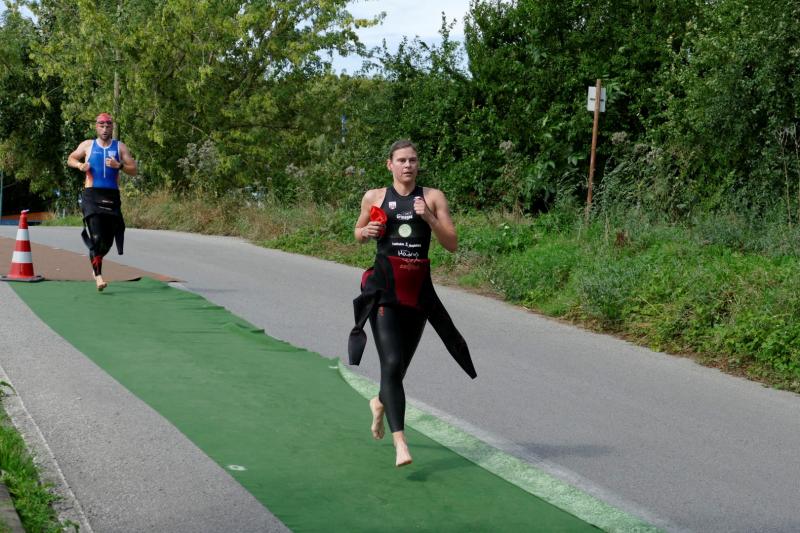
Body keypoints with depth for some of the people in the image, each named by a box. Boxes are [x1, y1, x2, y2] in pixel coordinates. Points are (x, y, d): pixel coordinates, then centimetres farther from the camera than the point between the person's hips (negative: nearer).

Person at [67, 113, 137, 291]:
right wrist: (80, 165, -2)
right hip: (91, 196, -2)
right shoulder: (87, 145, 9)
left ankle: (96, 266, 35)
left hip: (111, 196, 2)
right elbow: (70, 159, 20)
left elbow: (133, 171, 5)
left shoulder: (120, 147, 9)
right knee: (96, 237, -15)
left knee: (108, 239, 8)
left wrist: (119, 166, -14)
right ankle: (98, 275, -13)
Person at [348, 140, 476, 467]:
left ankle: (380, 403, 47)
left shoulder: (433, 197, 5)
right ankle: (399, 441, -18)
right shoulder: (374, 197, 5)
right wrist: (367, 231, -3)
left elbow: (452, 244, 0)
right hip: (384, 287, -2)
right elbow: (357, 234, 20)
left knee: (401, 364, 14)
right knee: (392, 363, -16)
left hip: (419, 289, 2)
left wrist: (429, 217, -14)